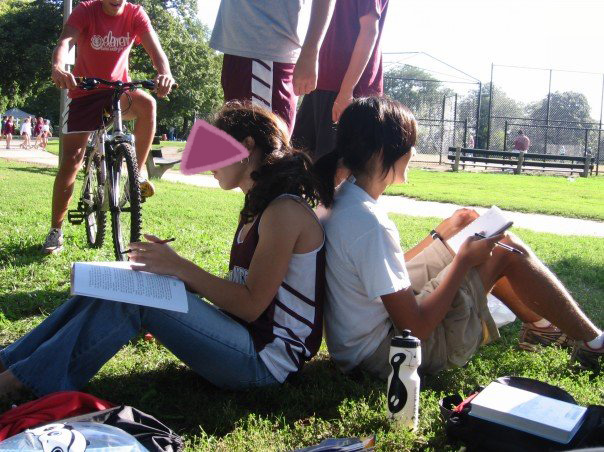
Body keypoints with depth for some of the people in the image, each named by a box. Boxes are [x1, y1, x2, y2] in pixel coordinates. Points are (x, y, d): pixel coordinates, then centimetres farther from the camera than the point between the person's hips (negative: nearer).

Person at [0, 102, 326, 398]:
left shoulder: (285, 210, -16)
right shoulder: (260, 208, 15)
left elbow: (251, 305, -19)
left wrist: (181, 268, -15)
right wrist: (172, 266, 3)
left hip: (265, 360, -9)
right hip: (245, 337, 9)